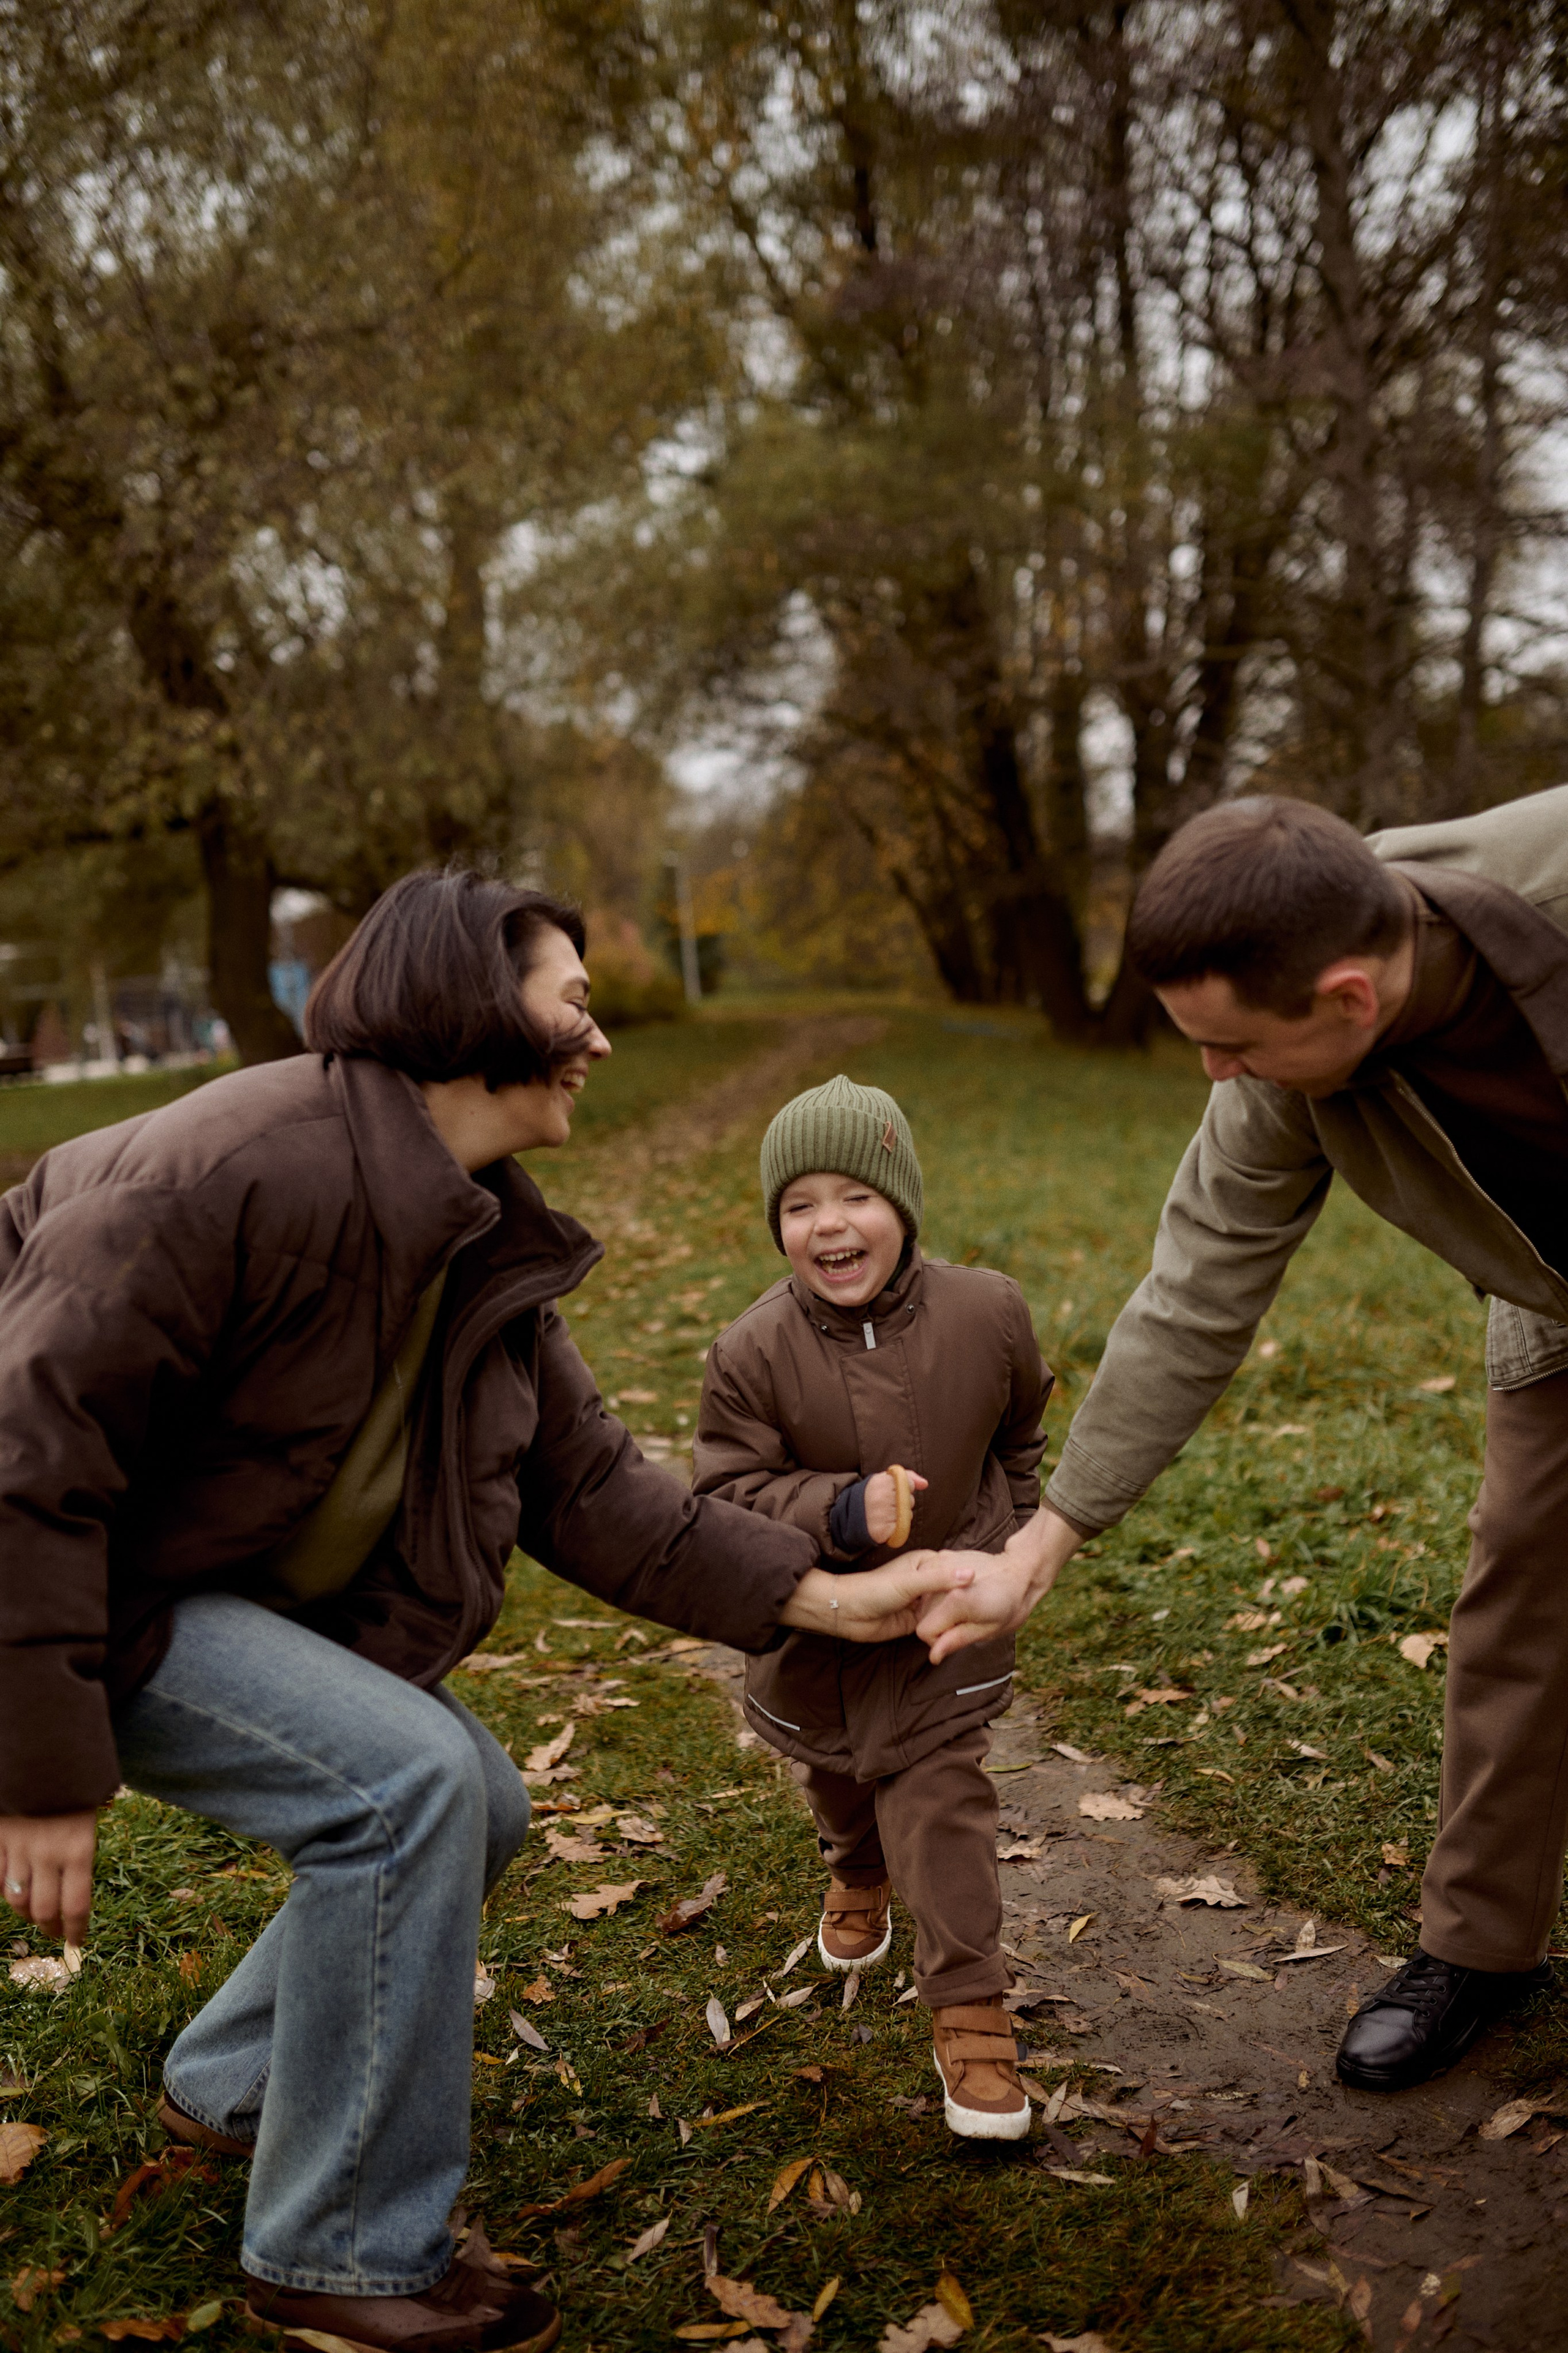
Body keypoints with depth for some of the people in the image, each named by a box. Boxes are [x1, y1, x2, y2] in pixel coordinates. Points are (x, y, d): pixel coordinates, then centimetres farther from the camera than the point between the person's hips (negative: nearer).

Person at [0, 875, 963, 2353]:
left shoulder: (485, 1245, 1)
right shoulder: (253, 1161, -28)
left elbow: (585, 1486, 3)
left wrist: (816, 1596, -4)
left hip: (252, 1594, 9)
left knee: (471, 1813, 10)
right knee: (405, 1783, -22)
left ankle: (229, 2086, 33)